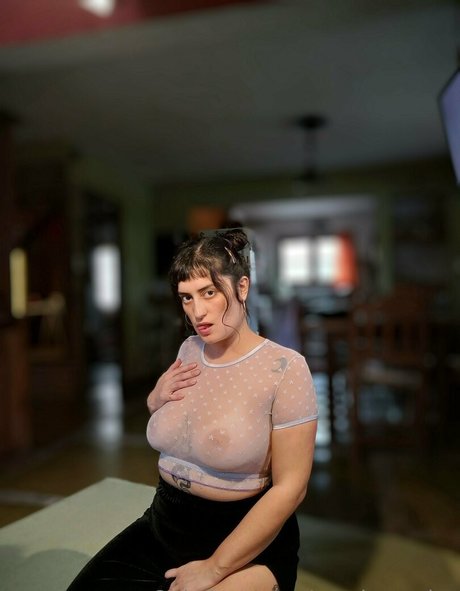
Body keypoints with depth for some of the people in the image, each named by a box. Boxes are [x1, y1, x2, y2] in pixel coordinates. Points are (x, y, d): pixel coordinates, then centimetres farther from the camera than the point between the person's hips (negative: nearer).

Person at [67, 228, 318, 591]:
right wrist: (157, 400, -4)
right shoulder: (189, 350, 1)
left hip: (247, 539, -5)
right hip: (163, 524, 5)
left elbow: (290, 488, -18)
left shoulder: (284, 368, -18)